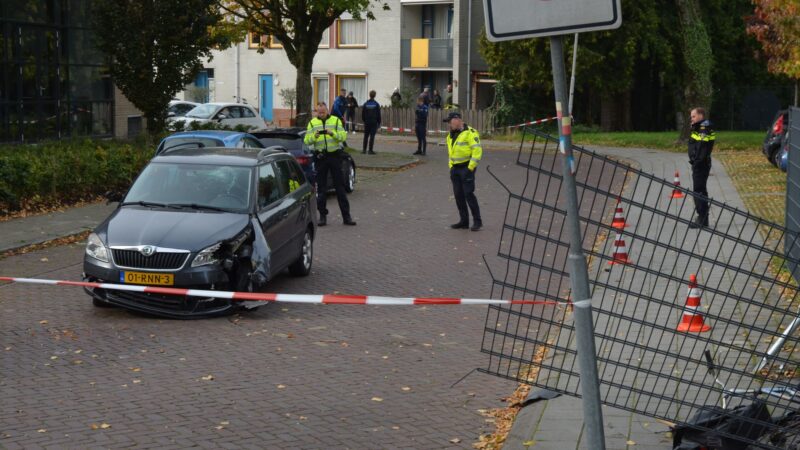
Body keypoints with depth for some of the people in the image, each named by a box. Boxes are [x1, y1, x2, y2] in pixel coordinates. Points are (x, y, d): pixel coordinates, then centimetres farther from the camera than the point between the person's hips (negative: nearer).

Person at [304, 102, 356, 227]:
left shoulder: (336, 120, 6)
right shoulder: (312, 123, 7)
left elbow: (343, 136, -4)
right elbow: (307, 141, -2)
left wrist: (333, 133, -22)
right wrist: (314, 136, -22)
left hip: (335, 155, -1)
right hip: (320, 157, 1)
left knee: (340, 186, 1)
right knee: (321, 188, 3)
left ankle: (346, 216, 5)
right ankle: (323, 216, 11)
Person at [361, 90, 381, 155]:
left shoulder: (365, 104, 2)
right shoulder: (376, 104, -4)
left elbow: (362, 114, 6)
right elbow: (379, 115, -2)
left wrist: (364, 120, 16)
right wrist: (379, 123, 5)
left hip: (367, 123, 2)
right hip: (374, 122, -2)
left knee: (366, 136, 11)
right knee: (372, 136, -3)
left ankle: (364, 149, 11)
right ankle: (370, 150, -5)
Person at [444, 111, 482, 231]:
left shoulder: (470, 133, -11)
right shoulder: (451, 135, 16)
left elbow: (477, 150, -16)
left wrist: (470, 168, -18)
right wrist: (451, 167, 16)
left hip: (466, 168, -8)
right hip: (455, 168, 8)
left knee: (468, 194, -9)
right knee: (458, 195, 7)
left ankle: (477, 221, 0)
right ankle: (464, 221, 15)